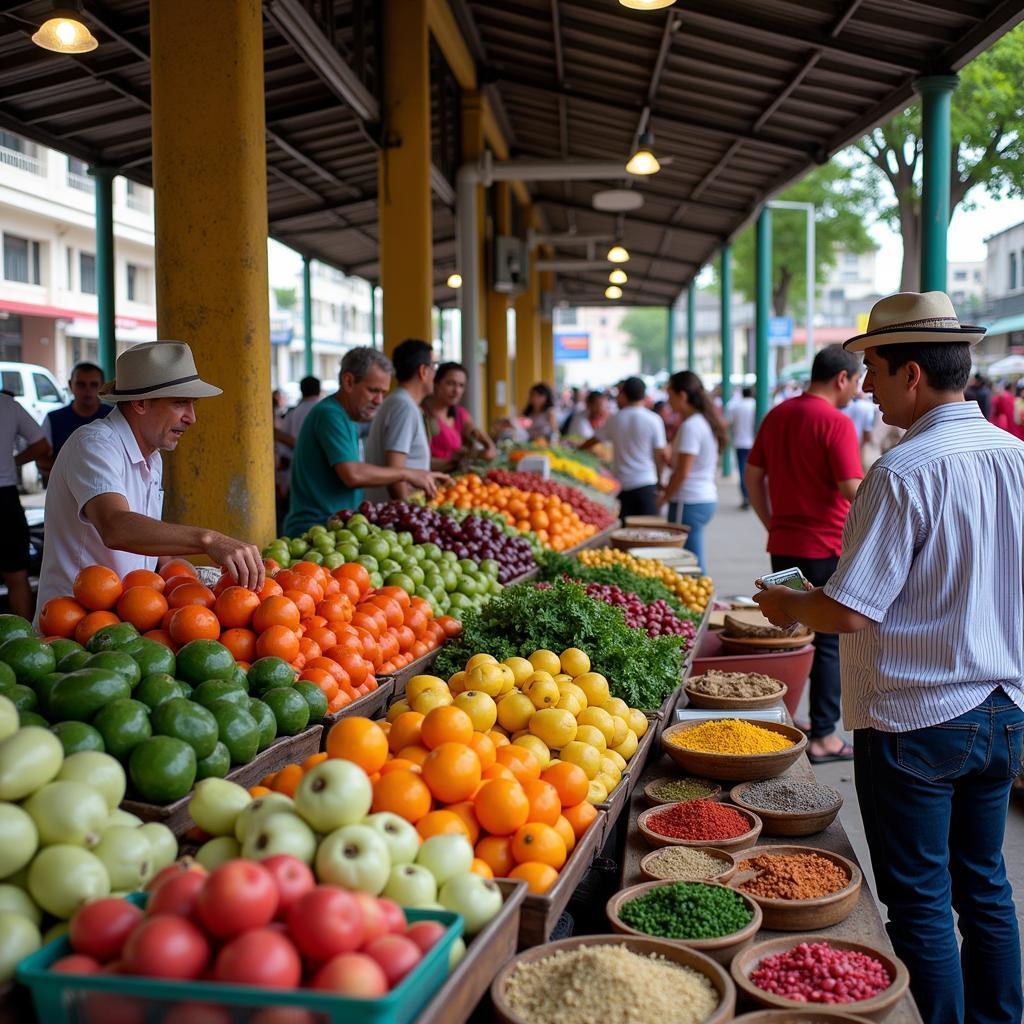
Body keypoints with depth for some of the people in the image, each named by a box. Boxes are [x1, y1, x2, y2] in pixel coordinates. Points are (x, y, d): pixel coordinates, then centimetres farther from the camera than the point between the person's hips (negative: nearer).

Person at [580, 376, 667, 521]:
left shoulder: (615, 420, 4)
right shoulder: (654, 420, -4)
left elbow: (592, 441, 14)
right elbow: (660, 454, -4)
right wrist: (658, 480, 10)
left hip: (621, 483, 2)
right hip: (646, 484, -2)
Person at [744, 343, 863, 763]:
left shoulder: (777, 415, 8)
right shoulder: (836, 423, -15)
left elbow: (753, 474, 13)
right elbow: (852, 490, -21)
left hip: (782, 544, 7)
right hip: (826, 549, -7)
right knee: (830, 642, 2)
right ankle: (823, 737, 7)